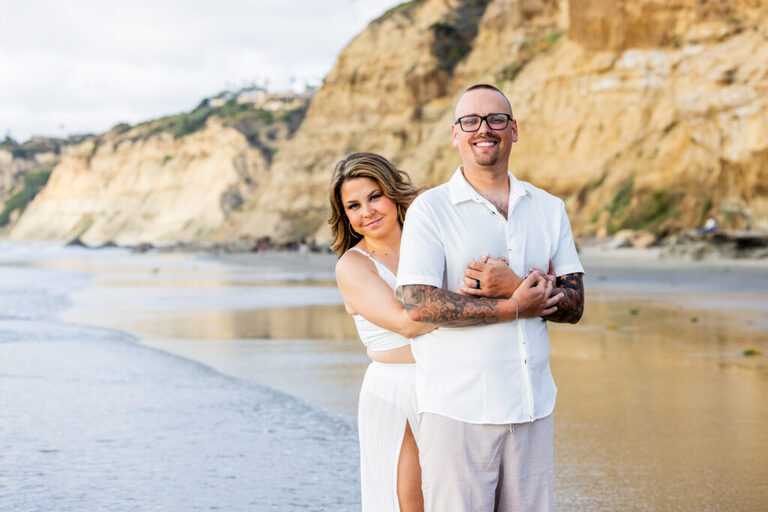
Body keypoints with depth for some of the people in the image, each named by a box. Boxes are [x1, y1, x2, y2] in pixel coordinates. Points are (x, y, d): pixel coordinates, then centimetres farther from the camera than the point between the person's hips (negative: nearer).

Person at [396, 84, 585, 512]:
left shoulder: (549, 208, 13)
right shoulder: (430, 210, -2)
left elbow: (573, 303, 6)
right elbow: (419, 304, -13)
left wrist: (508, 287, -12)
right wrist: (514, 307, -14)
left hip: (533, 405, 4)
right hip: (457, 408, -4)